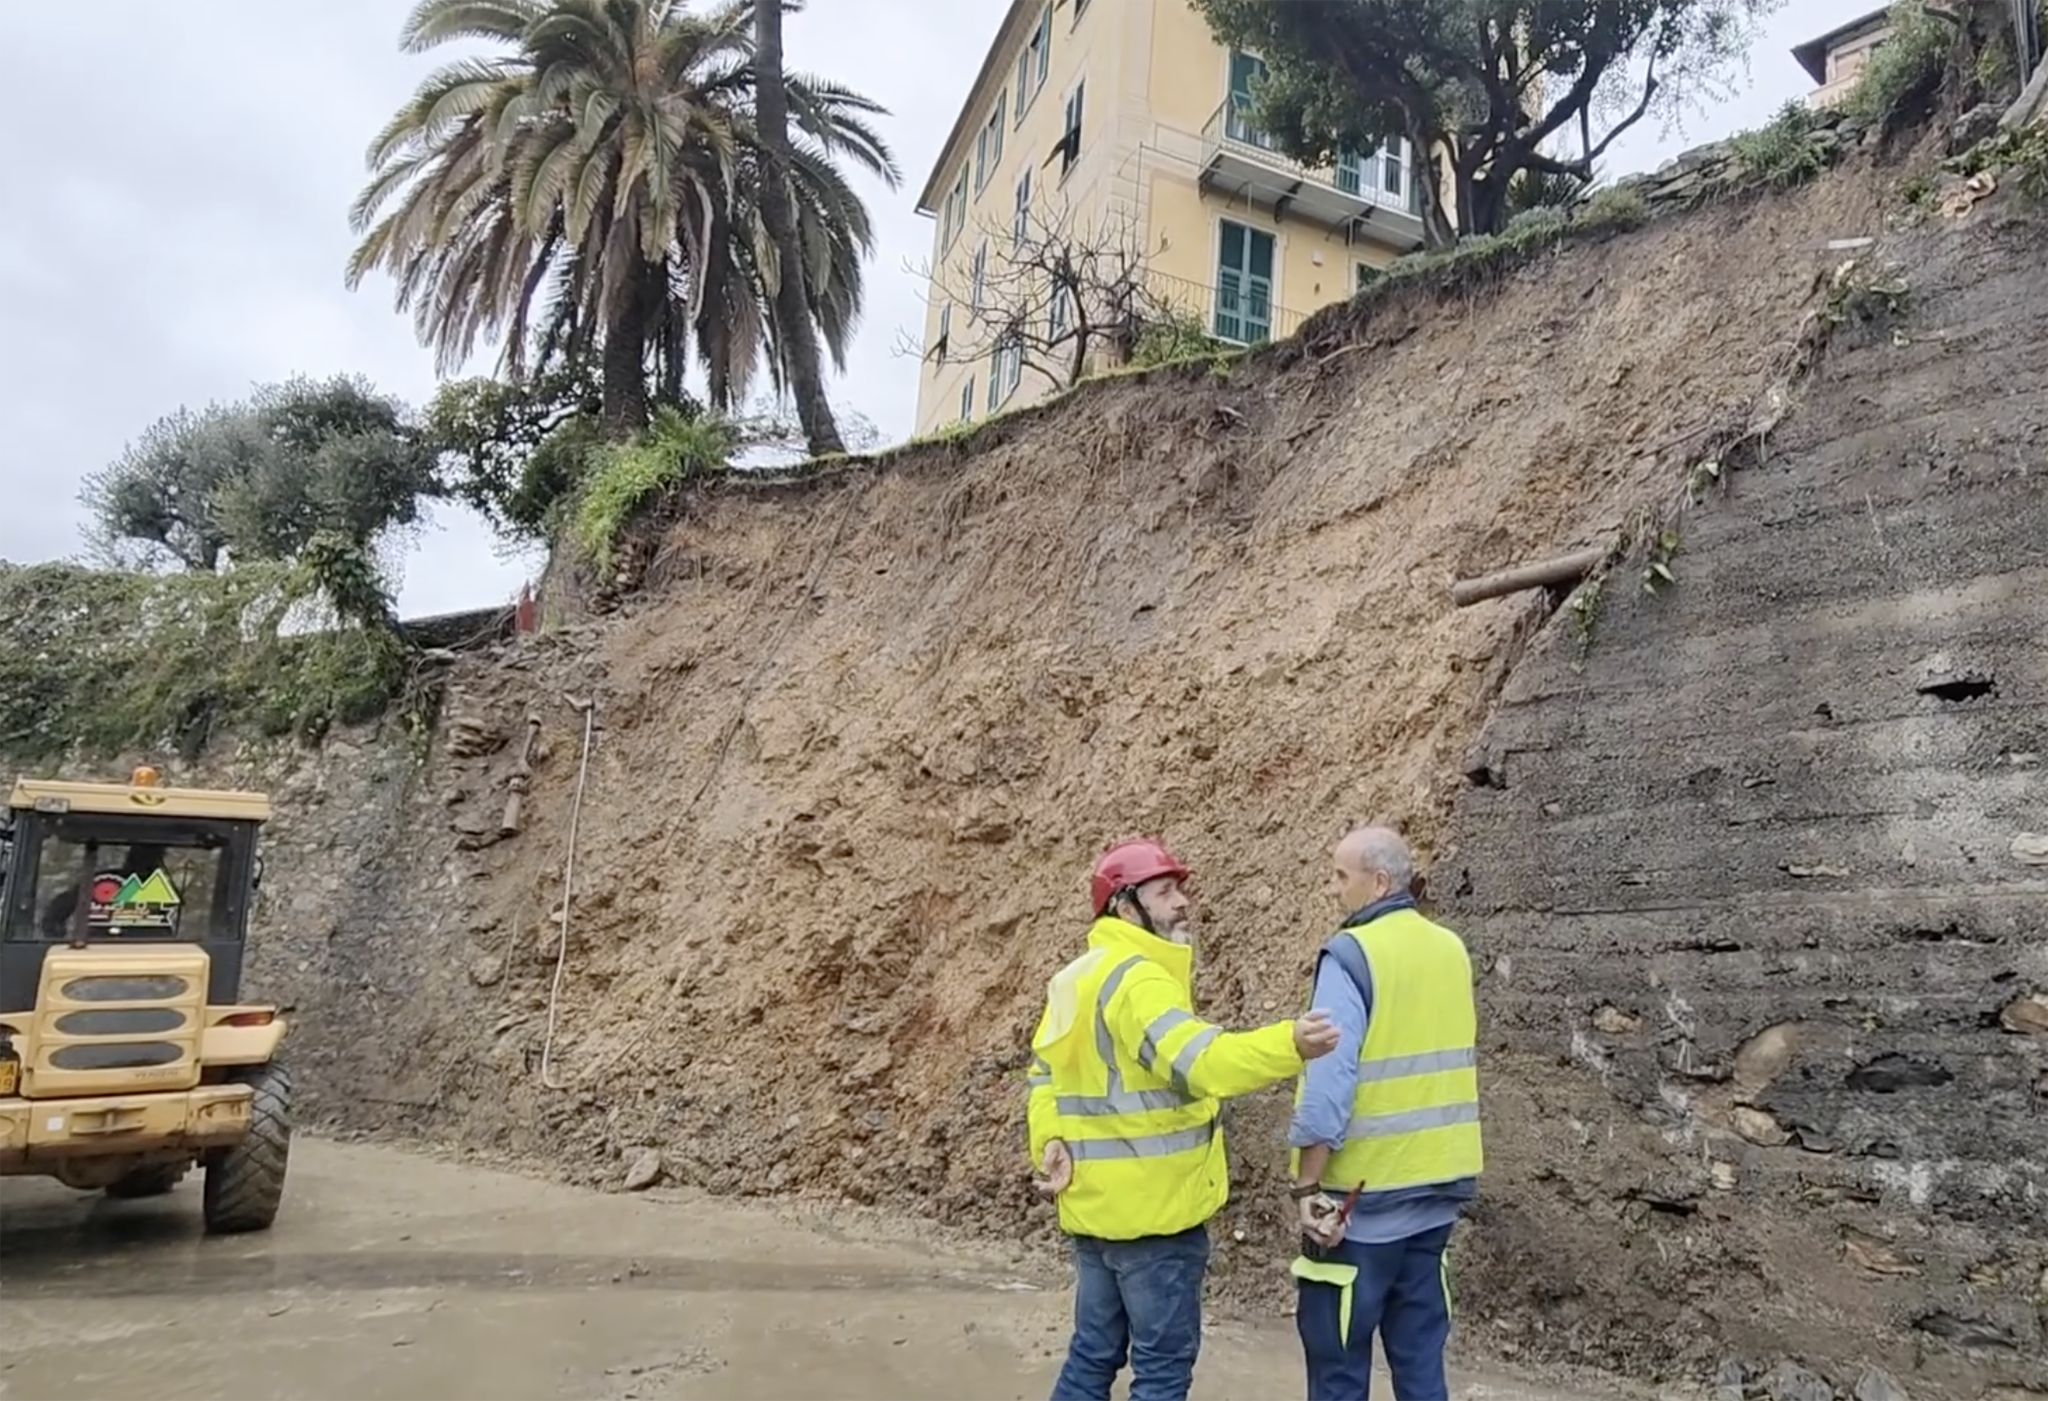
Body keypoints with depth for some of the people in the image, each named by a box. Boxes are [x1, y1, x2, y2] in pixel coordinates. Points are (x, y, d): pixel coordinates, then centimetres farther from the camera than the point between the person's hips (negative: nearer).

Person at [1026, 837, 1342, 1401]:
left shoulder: (1077, 978, 12)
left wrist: (1049, 1147, 4)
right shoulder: (1134, 977, -19)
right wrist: (1290, 1043, -43)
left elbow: (1045, 1076, 13)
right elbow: (1200, 1062, -32)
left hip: (1098, 1204, 9)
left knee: (1095, 1353, 18)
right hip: (1150, 1206, -9)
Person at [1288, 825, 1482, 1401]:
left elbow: (1330, 1080, -21)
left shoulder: (1351, 954, -17)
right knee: (1420, 1349, 16)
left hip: (1364, 1190, -7)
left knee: (1338, 1354, 6)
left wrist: (1308, 1186, -15)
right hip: (1436, 1184, 7)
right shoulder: (1451, 951, 6)